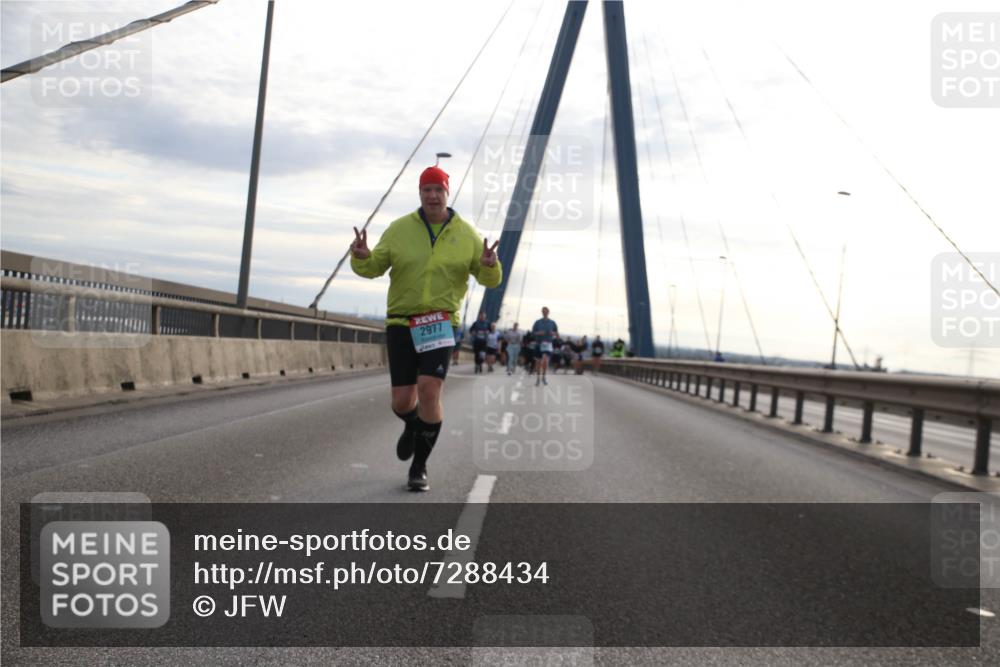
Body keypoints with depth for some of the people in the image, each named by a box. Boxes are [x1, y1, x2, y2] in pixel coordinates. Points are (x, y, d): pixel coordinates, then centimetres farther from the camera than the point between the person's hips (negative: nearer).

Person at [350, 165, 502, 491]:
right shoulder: (399, 229, 1)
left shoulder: (466, 234, 1)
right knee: (402, 402, 0)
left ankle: (419, 467, -1)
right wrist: (361, 257, -21)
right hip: (402, 323, 1)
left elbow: (488, 278, 4)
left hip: (440, 325, -1)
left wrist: (490, 266, -21)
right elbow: (373, 268, 3)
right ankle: (413, 426, 41)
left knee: (429, 391, -19)